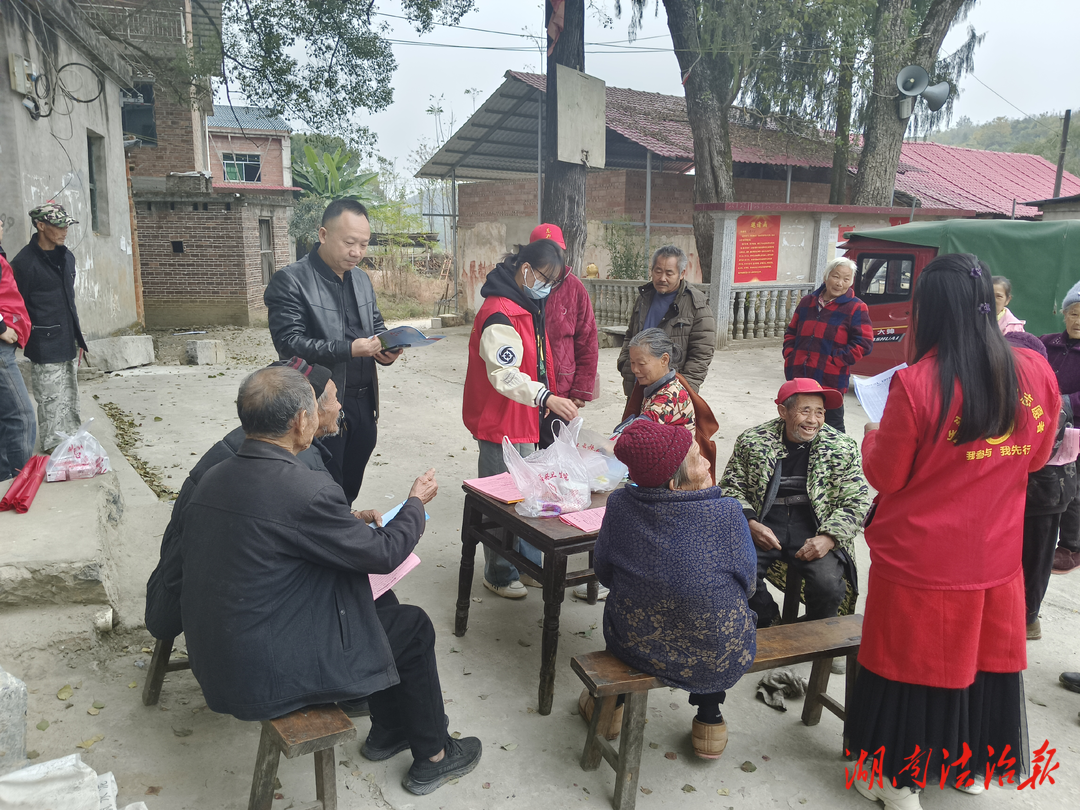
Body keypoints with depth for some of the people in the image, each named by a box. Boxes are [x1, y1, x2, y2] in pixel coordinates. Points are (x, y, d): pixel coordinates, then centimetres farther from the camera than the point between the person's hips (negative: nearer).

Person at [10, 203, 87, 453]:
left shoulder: (66, 256, 10)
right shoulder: (25, 262, -14)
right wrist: (26, 337, -9)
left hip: (67, 341, 8)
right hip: (45, 344, -8)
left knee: (69, 395, 16)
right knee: (51, 398, -1)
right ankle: (54, 446, 9)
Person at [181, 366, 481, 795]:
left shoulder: (213, 478, -1)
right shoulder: (306, 490, -26)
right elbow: (384, 553, -13)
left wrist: (354, 523, 15)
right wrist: (417, 502, 6)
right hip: (266, 680, -8)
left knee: (382, 607, 22)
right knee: (413, 626, 11)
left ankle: (387, 731, 39)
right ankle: (431, 758, 29)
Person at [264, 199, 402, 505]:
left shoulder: (361, 278, 12)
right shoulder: (290, 280, -10)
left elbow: (377, 326, 21)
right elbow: (289, 342, -17)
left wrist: (386, 349, -3)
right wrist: (348, 349, -27)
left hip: (364, 402, 6)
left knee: (350, 490, 15)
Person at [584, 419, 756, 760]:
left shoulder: (620, 504, -13)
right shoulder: (727, 512, -19)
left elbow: (604, 573, 2)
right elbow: (746, 584, -5)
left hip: (634, 645, 2)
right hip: (718, 659, -1)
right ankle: (709, 719, 39)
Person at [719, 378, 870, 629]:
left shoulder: (842, 448, 4)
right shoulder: (751, 441, 5)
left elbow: (856, 503, 3)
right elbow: (731, 487, 8)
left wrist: (828, 538, -13)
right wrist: (750, 523, -10)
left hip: (814, 532, 0)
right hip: (763, 528, 1)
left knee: (828, 584, -26)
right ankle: (769, 629, 6)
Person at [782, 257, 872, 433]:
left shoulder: (856, 308, -4)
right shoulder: (807, 302, 12)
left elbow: (863, 344, -10)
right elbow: (791, 333, 19)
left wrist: (834, 362, -14)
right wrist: (790, 356, 4)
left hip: (830, 382, -5)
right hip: (798, 378, 5)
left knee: (832, 427, 2)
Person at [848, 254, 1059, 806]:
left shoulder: (916, 383, -22)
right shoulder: (1035, 374, -7)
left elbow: (885, 477, -12)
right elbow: (1035, 457, 9)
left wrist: (872, 436, 7)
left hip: (921, 562, -4)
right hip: (996, 557, 5)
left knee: (913, 664, 12)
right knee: (984, 659, 22)